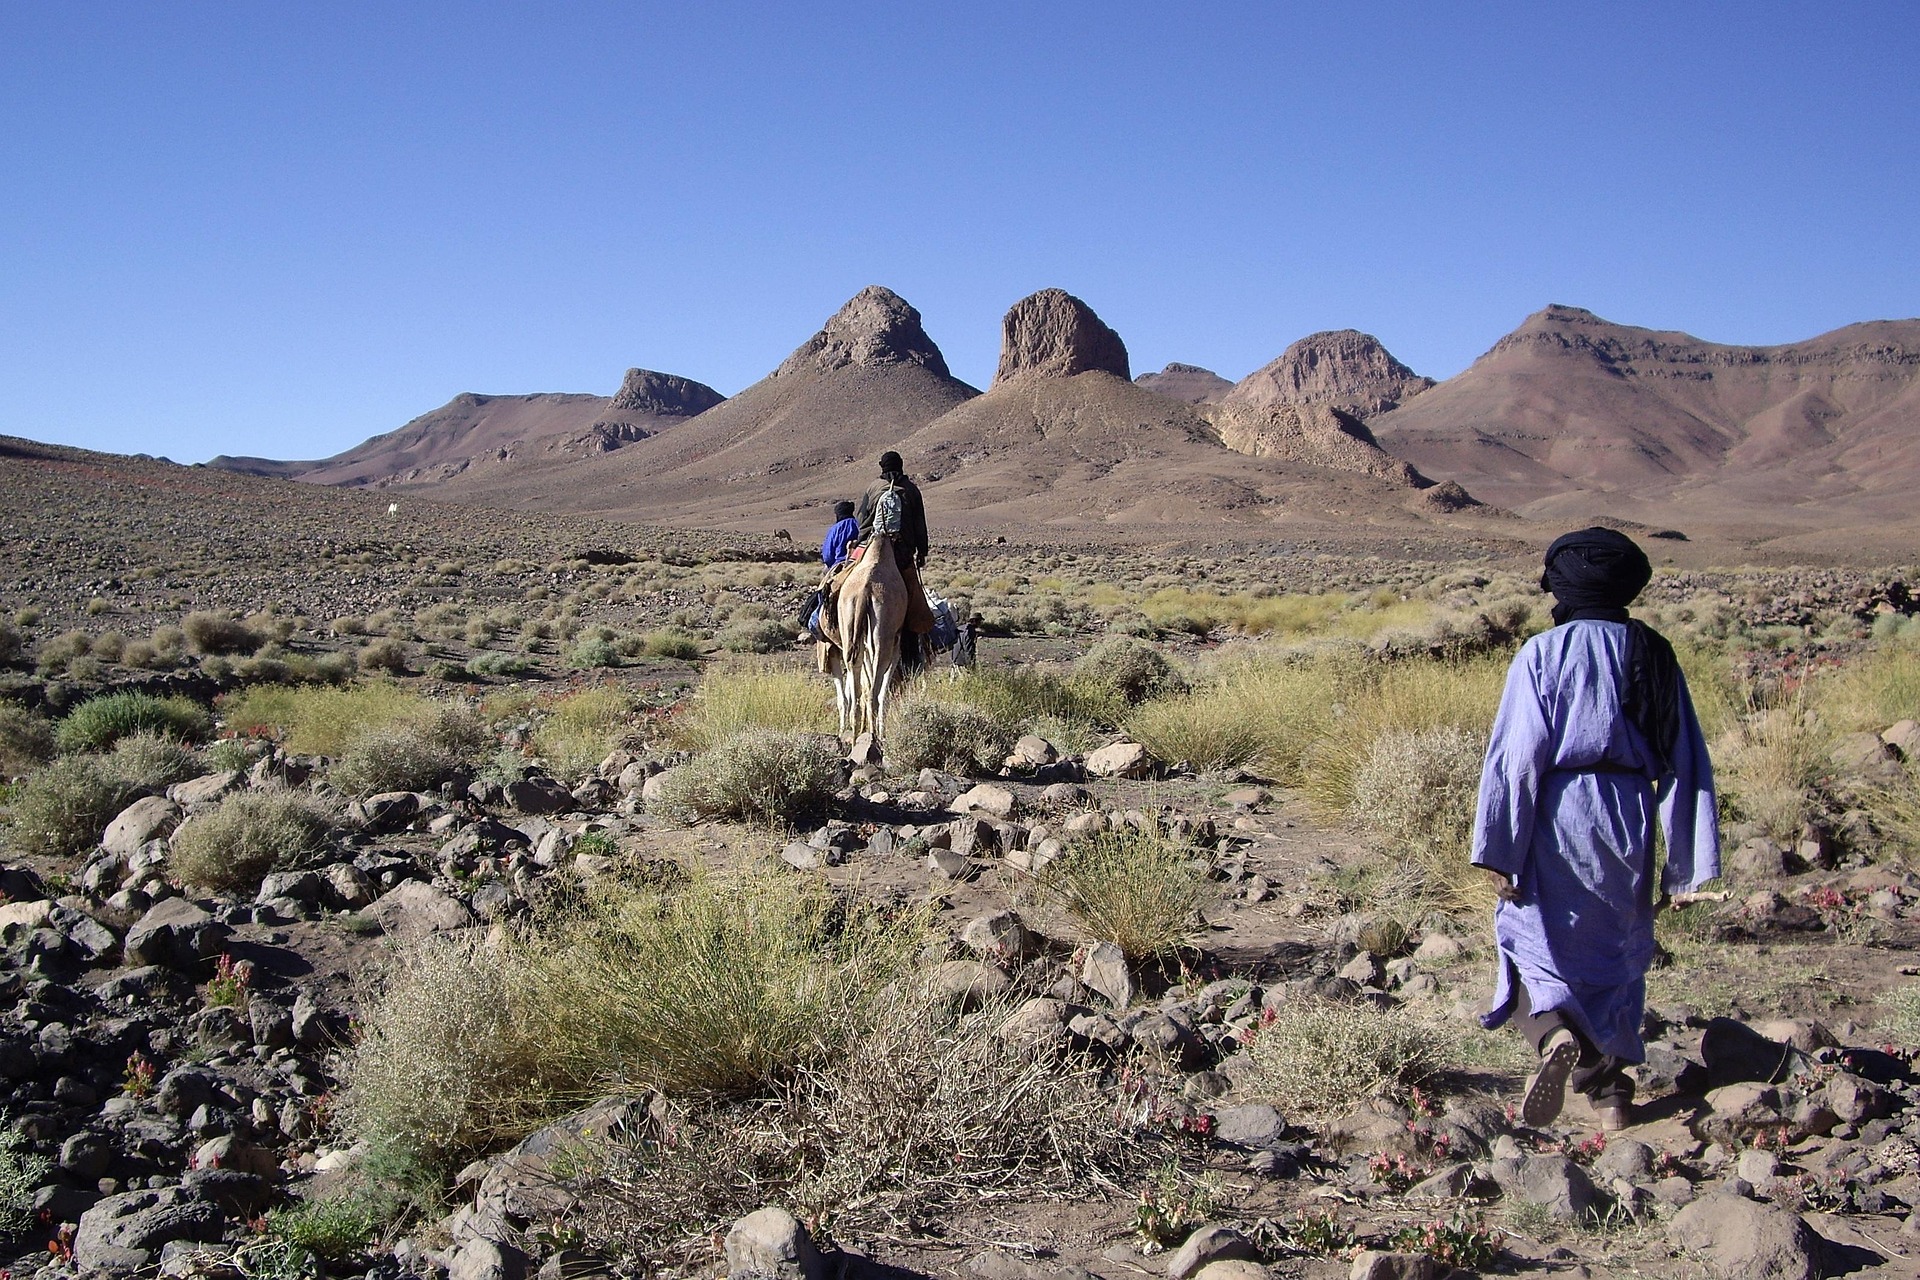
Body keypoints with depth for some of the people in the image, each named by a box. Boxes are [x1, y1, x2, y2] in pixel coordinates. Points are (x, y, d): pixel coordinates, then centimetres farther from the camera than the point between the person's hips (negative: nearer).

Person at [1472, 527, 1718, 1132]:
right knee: (1616, 953, 17)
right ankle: (1611, 1090, 22)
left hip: (1555, 816, -4)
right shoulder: (1655, 656, 6)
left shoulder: (1542, 654, -7)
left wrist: (1500, 853, -9)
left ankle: (1557, 1034, -23)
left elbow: (1516, 756, -12)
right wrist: (1683, 867, 10)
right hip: (1629, 819, 4)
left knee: (1531, 934, 6)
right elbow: (1686, 763, 6)